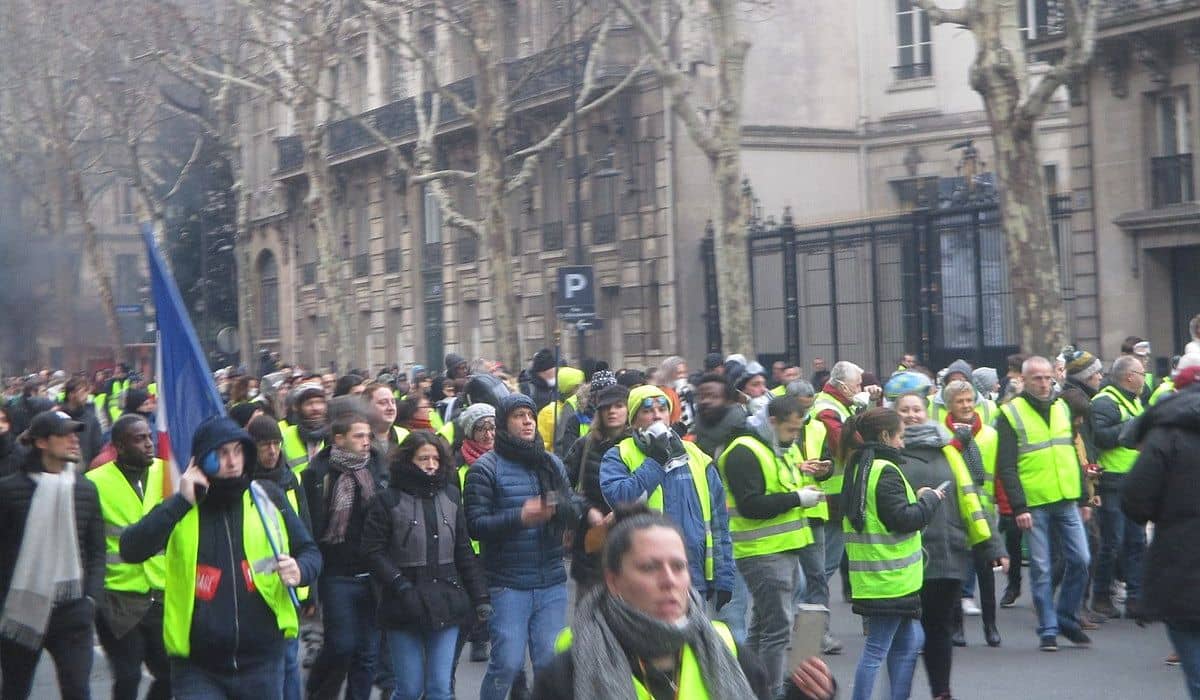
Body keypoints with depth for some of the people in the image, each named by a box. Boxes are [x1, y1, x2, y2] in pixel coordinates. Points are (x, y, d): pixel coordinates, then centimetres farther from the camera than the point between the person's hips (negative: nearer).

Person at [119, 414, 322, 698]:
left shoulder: (268, 498, 4)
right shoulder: (179, 509, 1)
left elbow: (309, 551, 11)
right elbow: (131, 550, -13)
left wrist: (300, 570, -12)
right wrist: (180, 502, -19)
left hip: (261, 662, 1)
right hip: (197, 667, -1)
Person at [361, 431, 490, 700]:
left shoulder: (450, 495, 10)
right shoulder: (388, 500, -3)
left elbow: (463, 550, 13)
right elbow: (374, 551, -7)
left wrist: (480, 596, 9)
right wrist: (402, 587, -16)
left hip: (446, 604, 3)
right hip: (404, 607, -3)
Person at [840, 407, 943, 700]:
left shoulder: (858, 468, 13)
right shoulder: (885, 471, -16)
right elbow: (904, 518, -19)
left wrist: (917, 499, 11)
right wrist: (929, 499, -4)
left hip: (872, 576, 10)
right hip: (889, 577, -10)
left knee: (909, 641, 17)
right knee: (877, 649, -5)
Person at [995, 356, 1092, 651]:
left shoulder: (1062, 408, 12)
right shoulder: (1010, 414, -5)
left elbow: (1073, 455, 18)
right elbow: (1006, 467, -9)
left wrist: (1083, 498, 15)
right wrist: (1019, 507, -15)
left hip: (1067, 501, 5)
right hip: (1034, 504, -5)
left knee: (1080, 560, 1)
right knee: (1041, 569, -1)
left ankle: (1066, 618, 19)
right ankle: (1048, 630, 8)